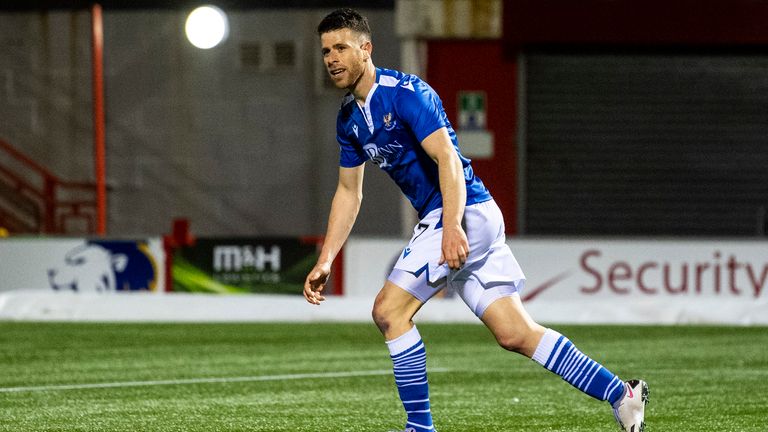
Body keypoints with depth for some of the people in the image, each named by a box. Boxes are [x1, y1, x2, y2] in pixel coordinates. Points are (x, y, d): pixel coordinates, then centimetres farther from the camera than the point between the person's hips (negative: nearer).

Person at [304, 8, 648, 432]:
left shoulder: (405, 93, -14)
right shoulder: (348, 118, 13)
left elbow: (448, 159, -23)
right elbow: (349, 192, 21)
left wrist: (452, 228, -35)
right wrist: (324, 261, 15)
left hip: (465, 212, -8)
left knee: (389, 310, -11)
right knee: (515, 333, 3)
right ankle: (621, 396, 5)